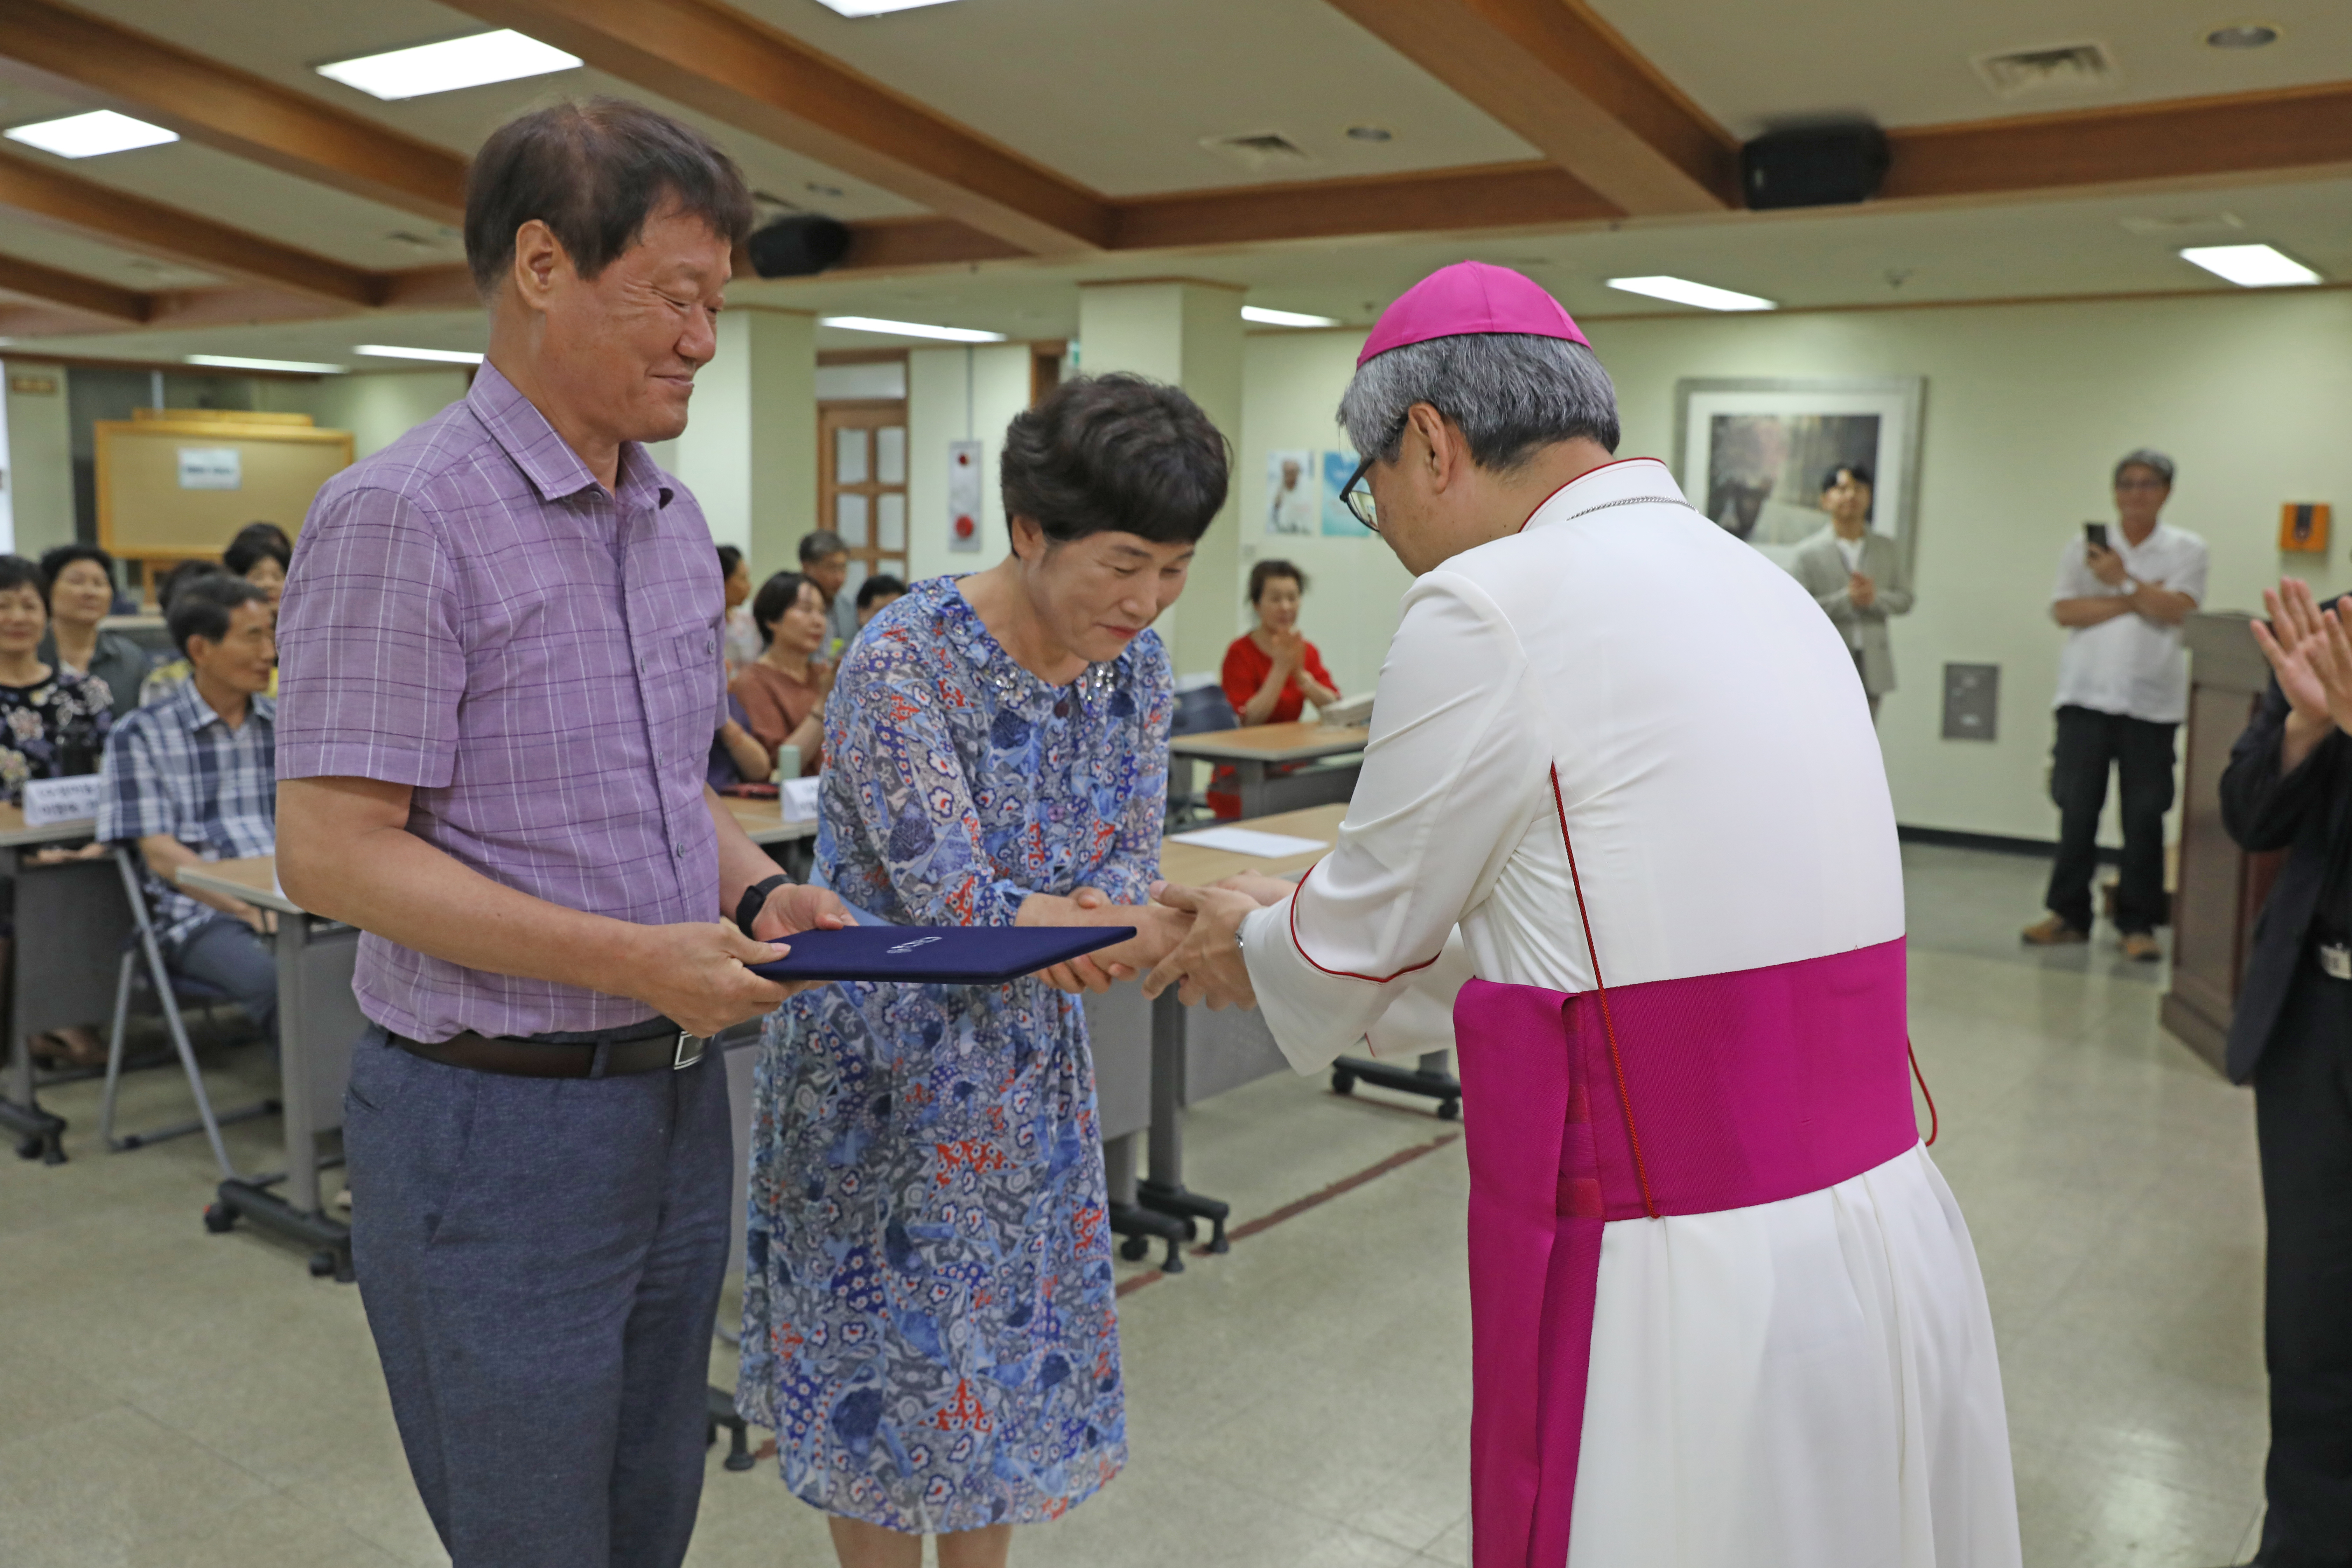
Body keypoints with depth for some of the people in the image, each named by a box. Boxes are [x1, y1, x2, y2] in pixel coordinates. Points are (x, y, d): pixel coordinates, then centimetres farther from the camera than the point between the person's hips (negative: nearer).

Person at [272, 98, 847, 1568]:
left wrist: (759, 888, -3)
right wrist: (635, 961, -24)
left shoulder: (675, 521, 8)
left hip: (677, 1097, 7)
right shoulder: (403, 515, -16)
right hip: (497, 1121, -7)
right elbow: (332, 850, -19)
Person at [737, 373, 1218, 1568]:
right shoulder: (904, 662, -25)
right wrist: (1181, 929, -34)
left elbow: (1132, 860, -3)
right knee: (889, 1360, 10)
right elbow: (955, 900, -28)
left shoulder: (1133, 664, -5)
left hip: (1025, 1065, 6)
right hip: (882, 1072, -5)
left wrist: (1086, 918, -26)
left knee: (1012, 1356, 17)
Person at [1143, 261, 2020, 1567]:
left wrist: (1254, 951, 21)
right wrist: (1296, 928, 26)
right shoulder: (1758, 588, 11)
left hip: (1690, 1299, -8)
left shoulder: (1490, 605, -15)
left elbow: (1367, 935, -2)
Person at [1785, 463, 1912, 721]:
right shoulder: (1808, 554, -4)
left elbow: (1905, 601, 7)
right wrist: (1847, 599, -20)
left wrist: (1875, 598, -14)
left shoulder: (1886, 548, 9)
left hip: (1871, 669, 4)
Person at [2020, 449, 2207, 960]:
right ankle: (2068, 914, 10)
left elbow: (2177, 609, -8)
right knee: (2077, 808, 1)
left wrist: (2122, 581, -13)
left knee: (2145, 815, 0)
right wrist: (2136, 601, -8)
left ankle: (2138, 923, 8)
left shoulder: (2186, 550, 8)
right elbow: (2064, 611, -4)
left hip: (2152, 701, -1)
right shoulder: (2084, 548, 10)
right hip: (2087, 695, 1)